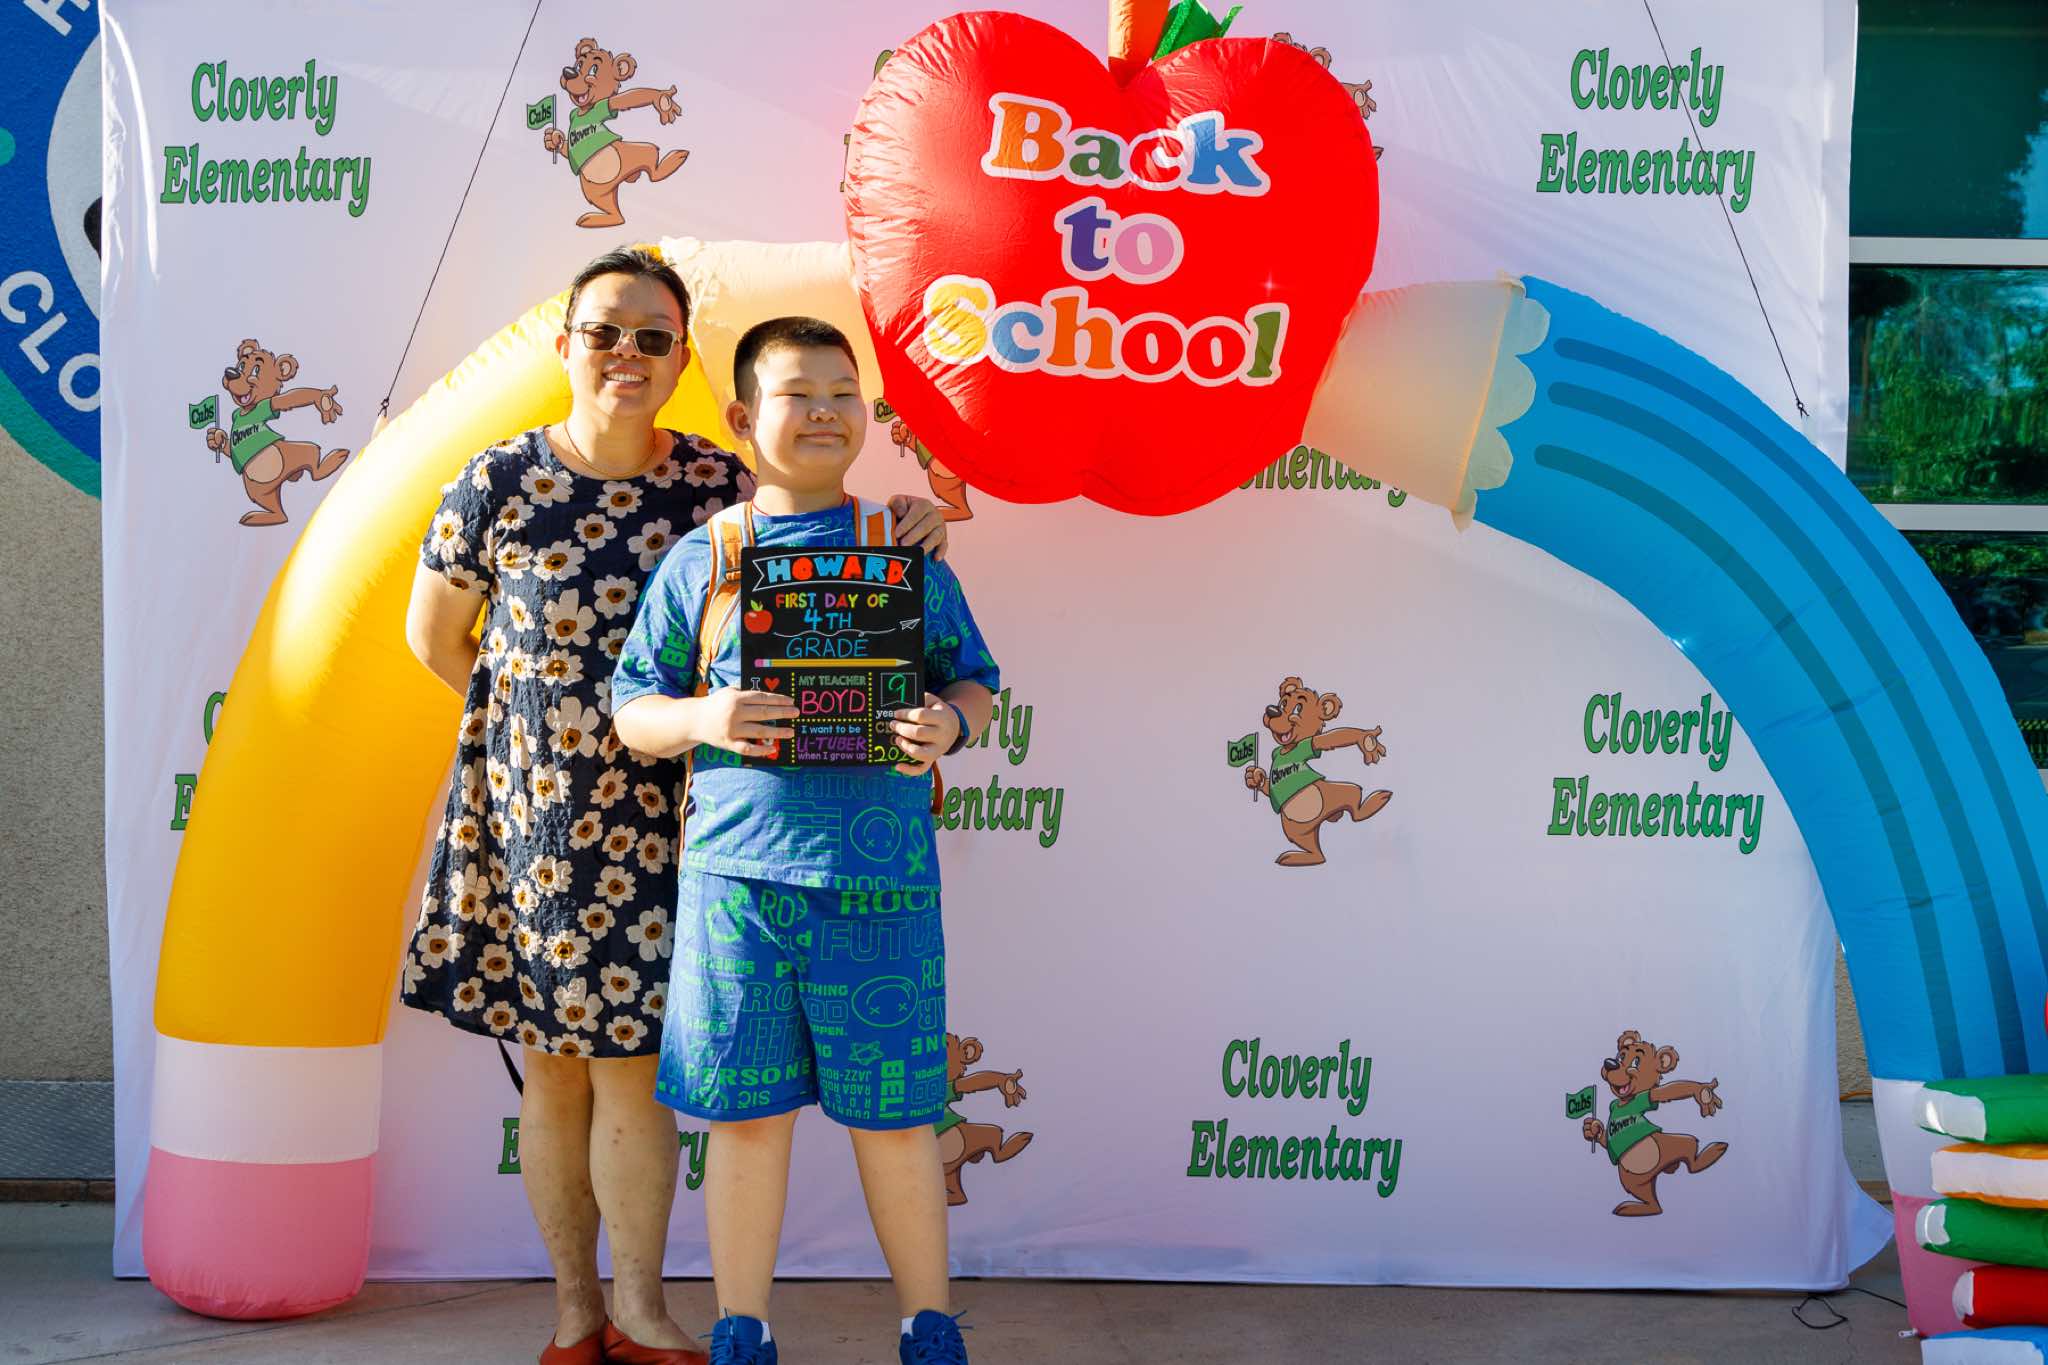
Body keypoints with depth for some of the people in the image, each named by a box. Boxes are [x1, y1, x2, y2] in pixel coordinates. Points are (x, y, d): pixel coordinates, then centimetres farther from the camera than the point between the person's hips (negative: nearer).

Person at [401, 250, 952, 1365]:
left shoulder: (716, 485, 0)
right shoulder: (498, 484, -3)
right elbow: (433, 636, 8)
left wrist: (899, 529, -11)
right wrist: (545, 722, 6)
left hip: (658, 811, 0)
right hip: (532, 808, 0)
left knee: (630, 1053, 0)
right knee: (552, 1061, 7)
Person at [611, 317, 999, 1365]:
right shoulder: (700, 560, 7)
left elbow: (974, 679, 13)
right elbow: (633, 707, 10)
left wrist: (950, 723, -9)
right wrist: (701, 720, -11)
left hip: (879, 873, 0)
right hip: (737, 862, 0)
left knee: (892, 1116, 5)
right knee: (746, 1114, 7)